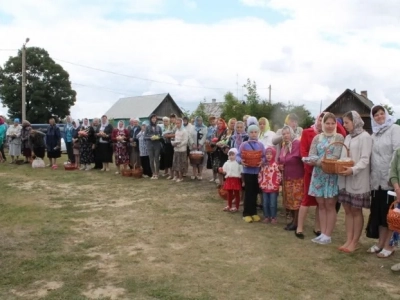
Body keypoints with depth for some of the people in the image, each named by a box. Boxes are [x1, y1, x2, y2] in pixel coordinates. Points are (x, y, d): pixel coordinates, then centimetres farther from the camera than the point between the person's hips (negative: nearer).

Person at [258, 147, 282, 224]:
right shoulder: (264, 165, 7)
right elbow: (260, 175, 12)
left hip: (273, 188, -5)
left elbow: (279, 175, -11)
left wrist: (276, 185, -9)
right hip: (264, 188, 5)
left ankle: (273, 217, 15)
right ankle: (266, 217, 22)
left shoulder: (275, 165, -10)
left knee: (273, 204, 2)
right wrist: (261, 183, 7)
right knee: (265, 204, 10)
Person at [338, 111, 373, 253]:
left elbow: (365, 160, -16)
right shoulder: (347, 137, 15)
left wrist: (353, 170, -30)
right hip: (344, 179, 7)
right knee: (348, 210, 9)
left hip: (358, 180, -7)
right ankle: (348, 240, 16)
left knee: (356, 211, 3)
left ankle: (355, 242, 11)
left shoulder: (365, 137, -7)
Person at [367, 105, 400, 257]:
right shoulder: (374, 134, 15)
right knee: (378, 211, 10)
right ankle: (380, 242, 20)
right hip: (376, 179, 6)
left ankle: (388, 245, 11)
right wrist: (371, 175, 7)